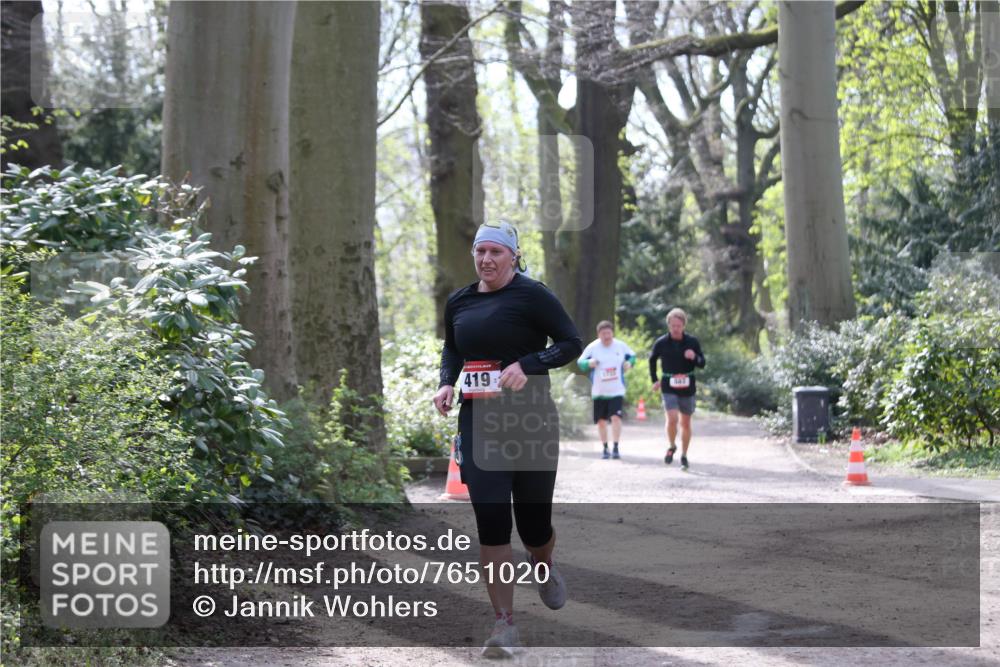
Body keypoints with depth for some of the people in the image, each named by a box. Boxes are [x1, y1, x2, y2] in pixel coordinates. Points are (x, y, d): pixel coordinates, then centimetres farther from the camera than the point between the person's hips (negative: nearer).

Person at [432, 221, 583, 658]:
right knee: (490, 525, -6)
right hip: (478, 424, 3)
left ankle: (544, 569, 43)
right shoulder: (458, 302, 7)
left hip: (531, 422, -3)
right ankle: (504, 624, -1)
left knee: (533, 523, 6)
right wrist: (446, 381, 4)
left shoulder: (531, 295, -8)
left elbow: (572, 343, -7)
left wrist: (527, 365, -21)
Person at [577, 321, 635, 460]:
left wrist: (629, 363, -6)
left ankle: (616, 448, -11)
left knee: (616, 417, -18)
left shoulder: (621, 346, 0)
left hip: (617, 390, -1)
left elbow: (632, 355, 16)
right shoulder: (592, 347, -4)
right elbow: (581, 362, -1)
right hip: (599, 391, 1)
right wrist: (589, 363, -22)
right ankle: (605, 449, 25)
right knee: (601, 421, 8)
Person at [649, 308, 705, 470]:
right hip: (669, 388, -1)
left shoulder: (692, 342, -4)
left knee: (686, 423, 11)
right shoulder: (661, 343, -5)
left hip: (687, 388, 1)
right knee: (672, 419, -19)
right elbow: (652, 360, 14)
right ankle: (672, 447, 8)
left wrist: (695, 357, -22)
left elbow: (702, 364, 0)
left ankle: (684, 456, 26)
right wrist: (655, 380, 10)